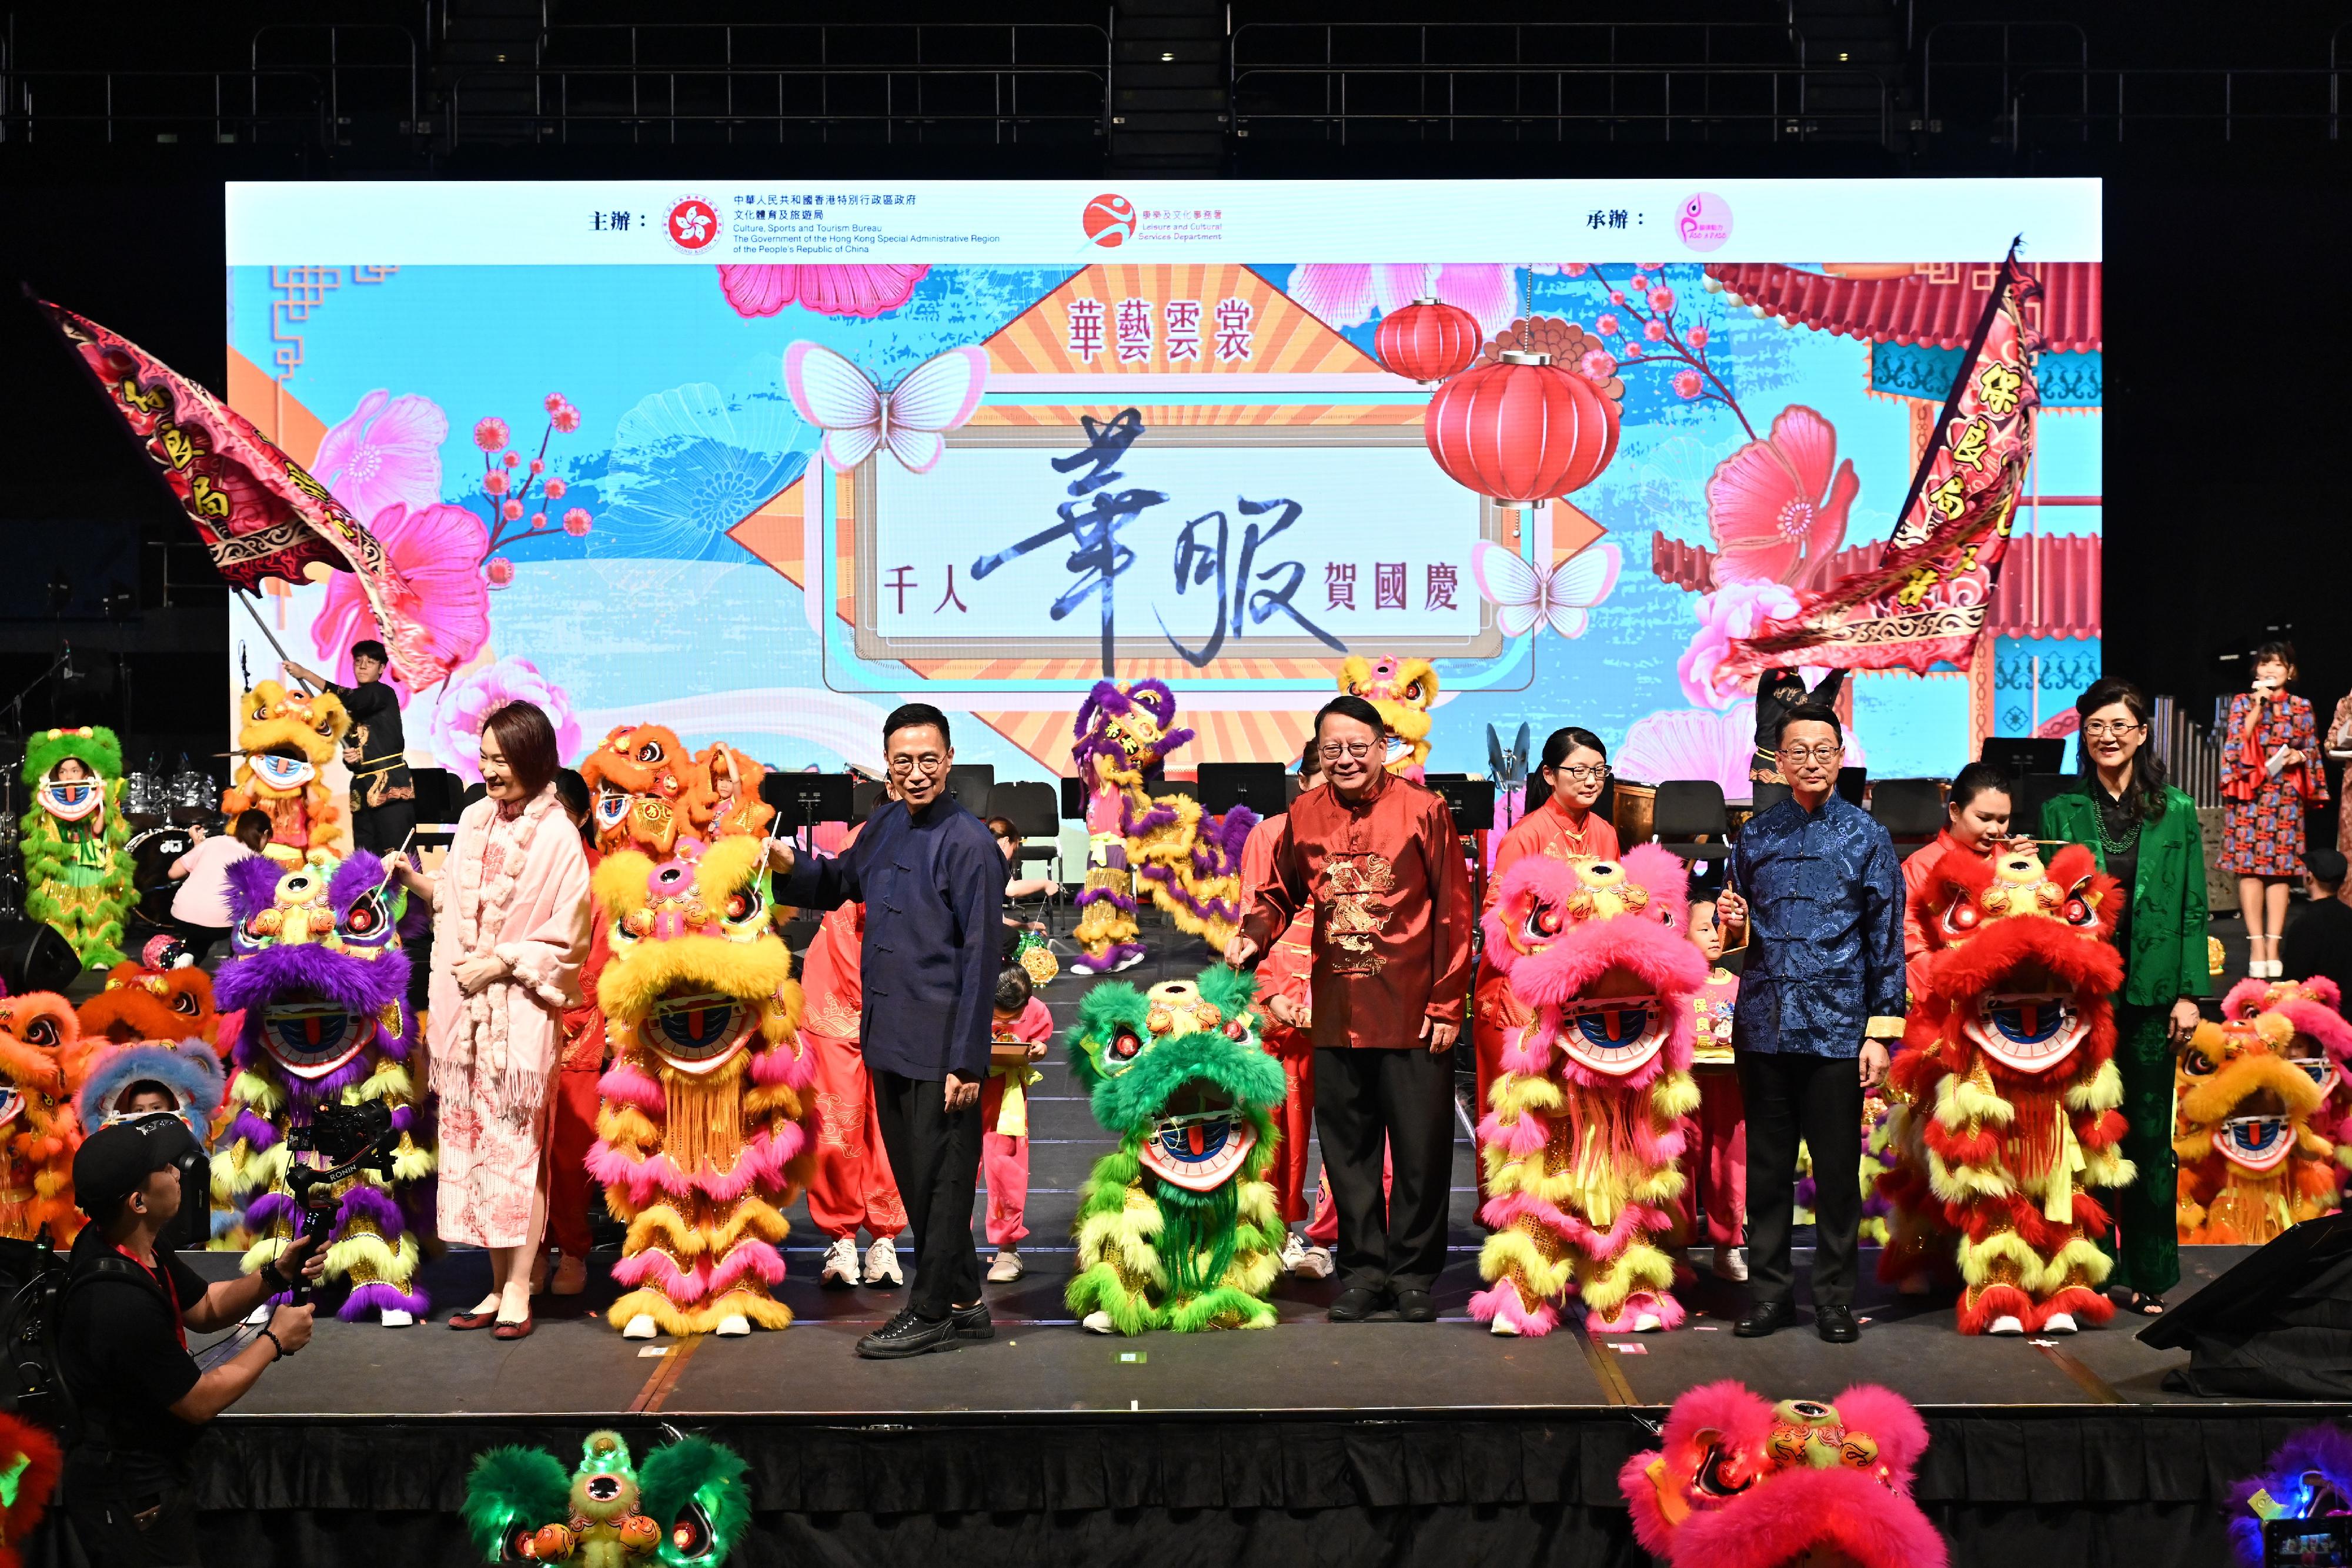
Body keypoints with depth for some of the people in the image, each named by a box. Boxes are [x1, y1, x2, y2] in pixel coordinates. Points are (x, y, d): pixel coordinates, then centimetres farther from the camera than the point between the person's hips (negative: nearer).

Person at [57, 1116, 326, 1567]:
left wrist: (275, 1275, -6)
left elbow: (205, 1309, 11)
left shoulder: (133, 1245, -4)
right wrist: (275, 1340, -10)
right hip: (130, 1498, -9)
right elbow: (200, 1402, -22)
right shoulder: (122, 1304, -33)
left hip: (143, 1476, 9)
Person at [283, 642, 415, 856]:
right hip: (362, 788, 7)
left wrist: (306, 674, -20)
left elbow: (351, 699, -21)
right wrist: (350, 759, -5)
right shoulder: (351, 709, 18)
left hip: (391, 786, -7)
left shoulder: (384, 694, -2)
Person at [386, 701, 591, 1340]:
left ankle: (519, 1293, 4)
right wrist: (418, 881, 3)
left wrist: (500, 963, -12)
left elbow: (567, 938, -8)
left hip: (520, 1010, -6)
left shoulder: (556, 836, -8)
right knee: (474, 1140, 7)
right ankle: (497, 1287, 15)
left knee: (517, 1145, -2)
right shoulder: (475, 819, 9)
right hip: (465, 1006, 6)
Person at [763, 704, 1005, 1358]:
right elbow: (839, 883, 27)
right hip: (887, 1038, 8)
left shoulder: (969, 844, -14)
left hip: (941, 1048, -8)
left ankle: (931, 1312, 13)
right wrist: (792, 867, 3)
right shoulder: (884, 826, 9)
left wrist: (966, 1062, -17)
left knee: (940, 1180, 2)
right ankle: (965, 1303, 27)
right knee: (913, 1178, 15)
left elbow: (981, 958, -15)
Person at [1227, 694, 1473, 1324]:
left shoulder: (1424, 810, -4)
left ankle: (1414, 1272, 15)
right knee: (1347, 1148, 8)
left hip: (1413, 1012, -3)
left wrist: (1448, 1005, -6)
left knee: (1421, 1147, 3)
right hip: (1336, 1012, 3)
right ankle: (1363, 1269, 19)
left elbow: (1453, 912, -3)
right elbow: (1280, 894, 17)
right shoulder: (1303, 817, 5)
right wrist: (1253, 936, -4)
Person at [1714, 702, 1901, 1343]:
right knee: (1766, 1164, 7)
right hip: (1764, 1021, 3)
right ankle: (1769, 1290, 17)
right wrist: (1733, 921, -4)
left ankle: (1835, 1296, 13)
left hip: (1836, 1025, -3)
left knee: (1837, 1167, 3)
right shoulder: (1756, 836, 10)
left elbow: (1886, 940, 0)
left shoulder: (1866, 836, 2)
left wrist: (1881, 1031, -5)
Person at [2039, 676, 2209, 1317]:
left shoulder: (2176, 812, 6)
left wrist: (2189, 993, -1)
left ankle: (2150, 1275, 13)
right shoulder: (2060, 811, 4)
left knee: (2150, 1137, 5)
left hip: (2150, 994, 0)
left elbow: (2193, 909, 6)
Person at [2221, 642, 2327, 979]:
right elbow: (2235, 746, -6)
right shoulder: (2242, 703, 5)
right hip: (2250, 794, -1)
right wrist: (2257, 707, -11)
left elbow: (2312, 751, 14)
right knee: (2249, 866, -6)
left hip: (2286, 796, 2)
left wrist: (2300, 756, -8)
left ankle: (2273, 943, 2)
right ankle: (2256, 942, -4)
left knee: (2281, 868, 0)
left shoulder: (2301, 707, 10)